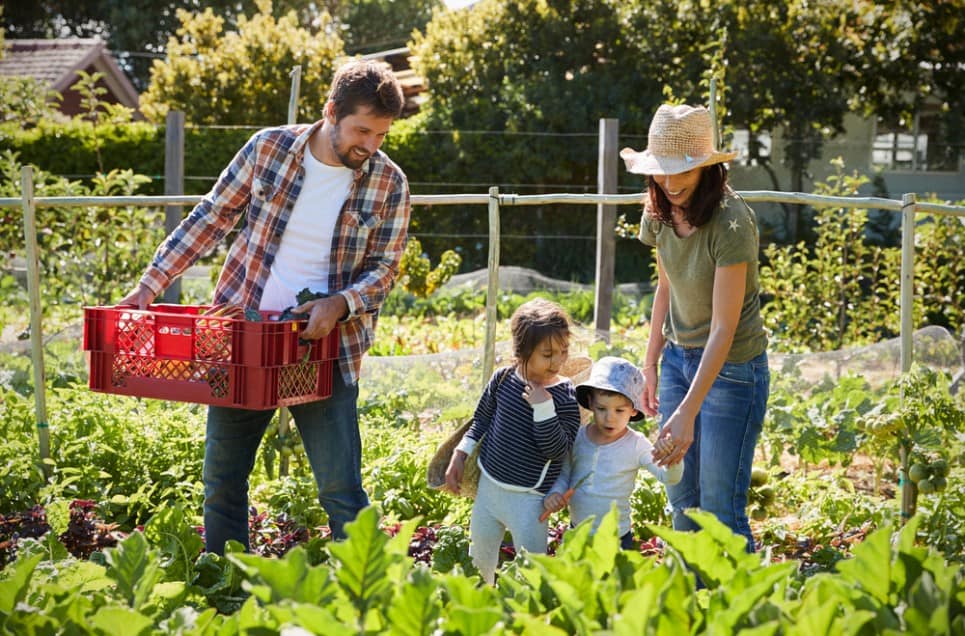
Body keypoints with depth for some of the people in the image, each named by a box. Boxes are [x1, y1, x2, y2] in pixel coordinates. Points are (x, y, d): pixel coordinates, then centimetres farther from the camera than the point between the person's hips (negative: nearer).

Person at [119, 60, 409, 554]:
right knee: (222, 480, 10)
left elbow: (383, 269, 1)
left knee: (341, 490, -4)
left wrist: (340, 304, -20)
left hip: (324, 347, -2)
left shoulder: (389, 184, -5)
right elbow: (209, 218, 4)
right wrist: (149, 286, 1)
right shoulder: (268, 148, -4)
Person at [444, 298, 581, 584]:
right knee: (480, 559, 21)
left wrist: (543, 406, -28)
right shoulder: (503, 379, -5)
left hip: (528, 498, -4)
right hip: (488, 486, 4)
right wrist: (459, 458, 7)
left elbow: (557, 450, -21)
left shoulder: (565, 396, -14)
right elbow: (481, 420, 11)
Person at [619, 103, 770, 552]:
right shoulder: (660, 212, -3)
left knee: (720, 511, -7)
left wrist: (687, 413, -31)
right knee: (681, 500, 11)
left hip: (731, 366, -7)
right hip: (678, 358, 7)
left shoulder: (731, 223, -24)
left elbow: (723, 328, -26)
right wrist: (650, 365, 12)